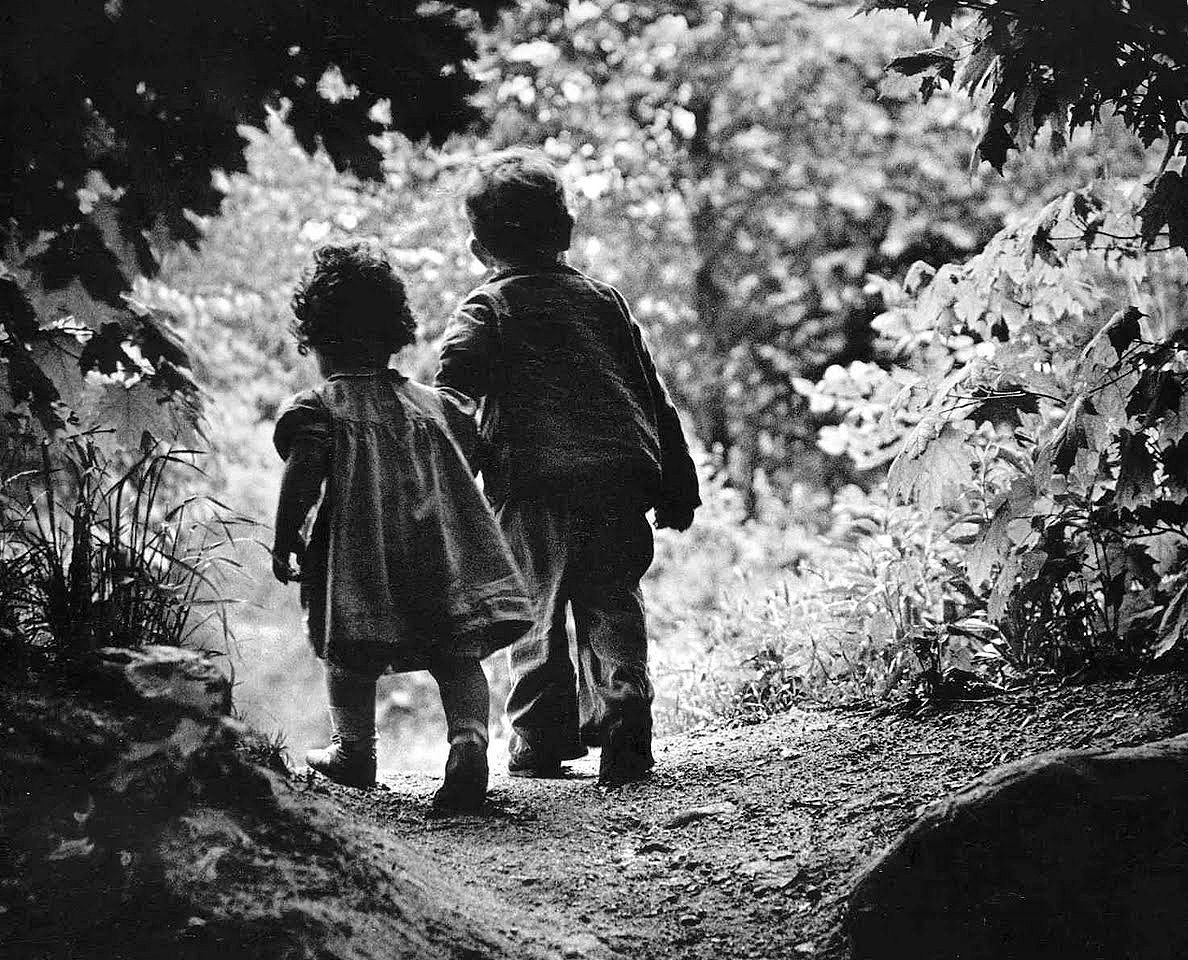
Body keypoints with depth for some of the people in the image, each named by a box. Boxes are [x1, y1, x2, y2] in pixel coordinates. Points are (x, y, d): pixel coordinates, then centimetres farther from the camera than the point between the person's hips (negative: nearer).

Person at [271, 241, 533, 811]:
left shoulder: (317, 407, 3)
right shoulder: (435, 403, 17)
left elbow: (302, 475, -10)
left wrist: (285, 542, -3)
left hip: (360, 551, -3)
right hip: (445, 550, 3)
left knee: (351, 653, 13)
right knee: (456, 655, 2)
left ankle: (354, 751, 23)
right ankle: (470, 739, -20)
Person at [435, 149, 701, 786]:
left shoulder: (486, 310, 4)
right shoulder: (604, 300, 17)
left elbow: (450, 400, -11)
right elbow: (654, 395, 19)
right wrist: (677, 488, 23)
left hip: (534, 484, -3)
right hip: (622, 477, 3)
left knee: (537, 613, 8)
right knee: (612, 607, 6)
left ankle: (540, 742, 9)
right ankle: (622, 736, -5)